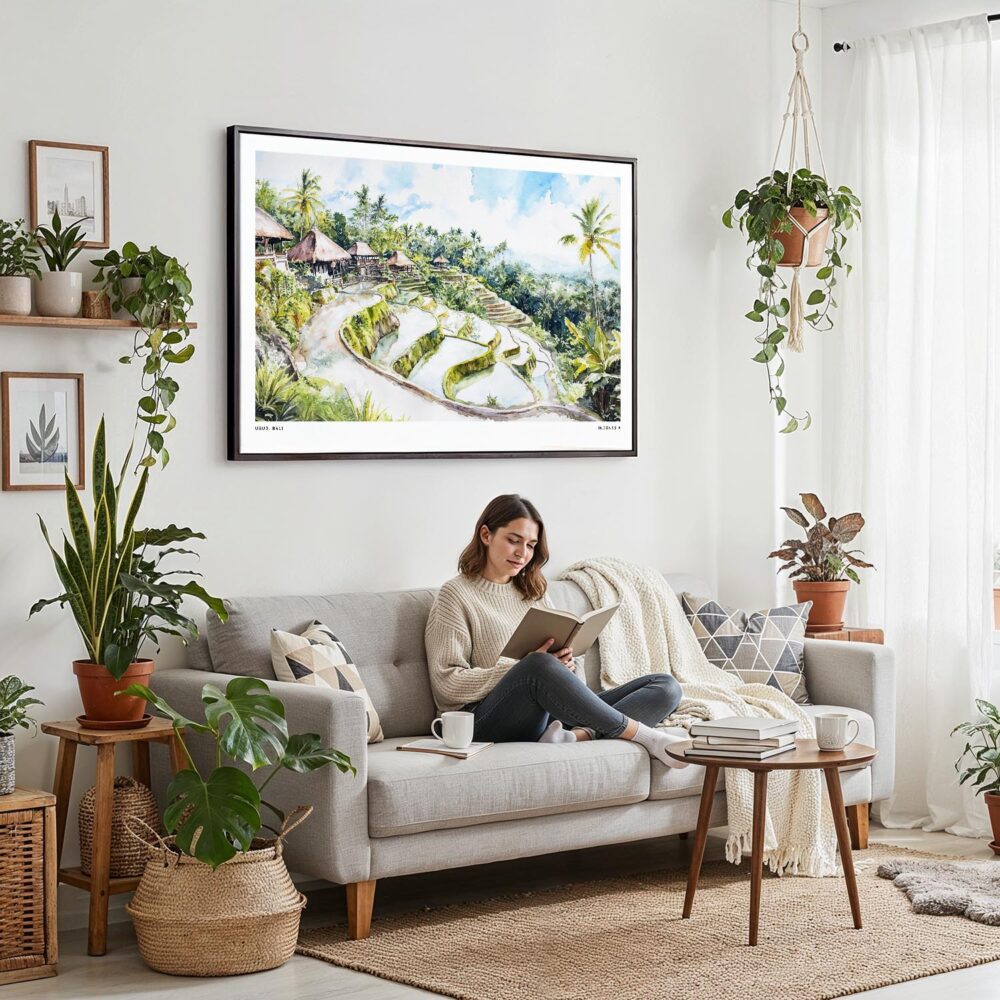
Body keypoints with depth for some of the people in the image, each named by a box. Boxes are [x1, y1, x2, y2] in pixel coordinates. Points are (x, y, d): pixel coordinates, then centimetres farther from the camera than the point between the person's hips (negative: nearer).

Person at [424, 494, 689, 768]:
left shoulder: (534, 593, 25)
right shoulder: (456, 595, 5)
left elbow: (574, 667, 22)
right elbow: (447, 684, -7)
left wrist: (566, 664, -4)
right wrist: (524, 667, -15)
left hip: (556, 714, 7)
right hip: (490, 720, -6)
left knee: (666, 687, -11)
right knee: (539, 667, -40)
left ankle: (578, 735, -37)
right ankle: (642, 735, -27)